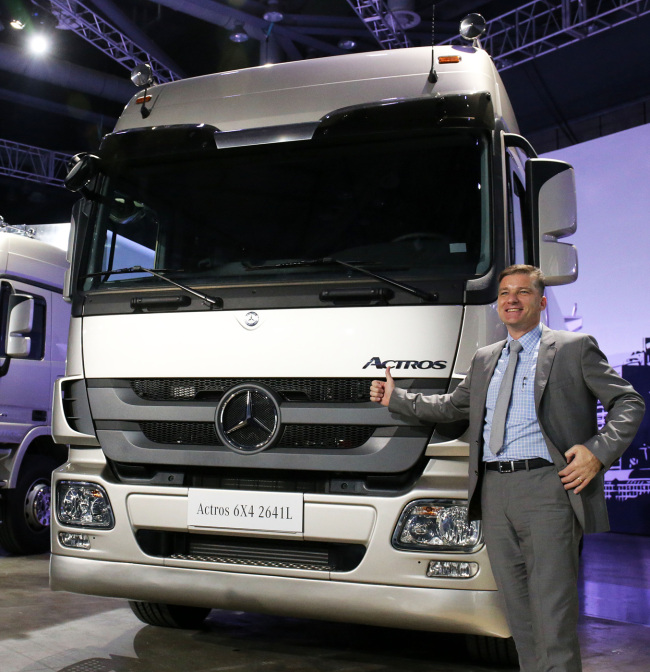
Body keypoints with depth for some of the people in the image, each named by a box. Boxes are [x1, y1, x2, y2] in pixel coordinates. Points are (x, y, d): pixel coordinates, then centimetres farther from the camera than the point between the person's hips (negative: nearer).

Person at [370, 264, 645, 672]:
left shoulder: (575, 348, 5)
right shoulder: (484, 360, 22)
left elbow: (629, 402, 2)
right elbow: (451, 407, 31)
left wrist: (600, 451, -12)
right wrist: (396, 398, 25)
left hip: (546, 488, -5)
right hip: (494, 490, 6)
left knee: (553, 613, -8)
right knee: (519, 613, 11)